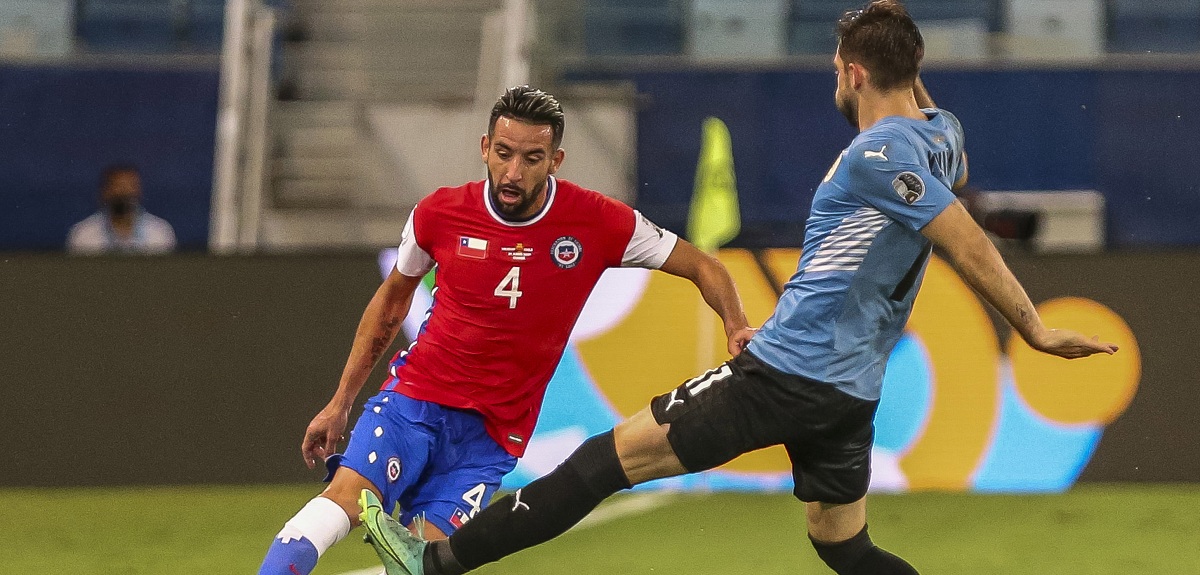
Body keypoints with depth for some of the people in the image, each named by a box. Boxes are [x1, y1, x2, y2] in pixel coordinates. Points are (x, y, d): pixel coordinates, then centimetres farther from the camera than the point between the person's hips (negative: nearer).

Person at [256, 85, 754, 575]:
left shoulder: (599, 223, -8)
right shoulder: (440, 214, -4)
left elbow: (702, 267, 3)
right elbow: (392, 299, 14)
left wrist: (736, 326, -17)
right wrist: (340, 403, 16)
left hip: (494, 430, 0)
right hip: (415, 394, 0)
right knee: (347, 496, -26)